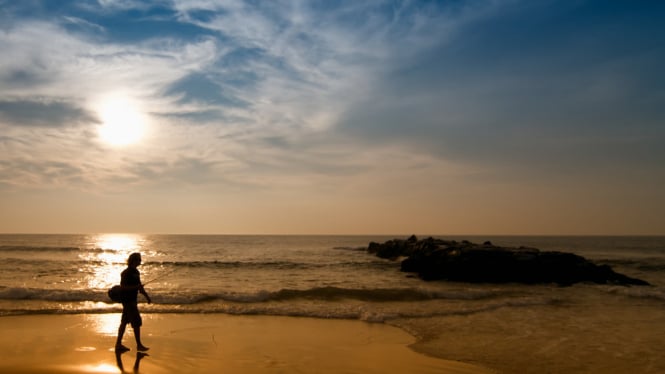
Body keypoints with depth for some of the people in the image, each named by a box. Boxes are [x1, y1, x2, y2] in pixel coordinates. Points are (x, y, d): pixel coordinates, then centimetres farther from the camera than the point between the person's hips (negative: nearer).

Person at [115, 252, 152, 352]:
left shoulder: (136, 272, 13)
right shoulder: (126, 273, -16)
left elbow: (139, 285, 21)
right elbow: (123, 287, -21)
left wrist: (146, 296, 19)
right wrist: (136, 286, -27)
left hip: (133, 300, 9)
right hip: (128, 300, -9)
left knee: (124, 322, 13)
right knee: (137, 322, -6)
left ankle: (118, 344, 20)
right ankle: (139, 345, 1)